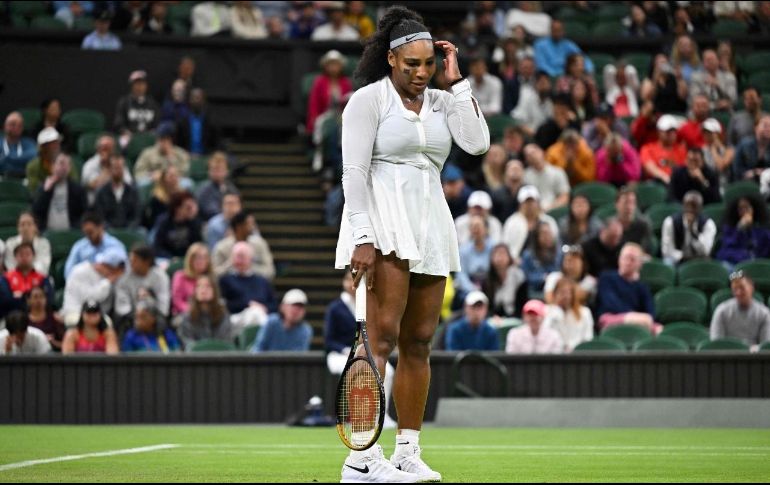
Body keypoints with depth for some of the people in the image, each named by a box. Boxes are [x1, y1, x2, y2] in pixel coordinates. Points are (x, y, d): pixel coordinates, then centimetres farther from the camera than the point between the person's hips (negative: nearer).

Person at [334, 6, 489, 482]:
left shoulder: (442, 101, 15)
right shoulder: (368, 99, -1)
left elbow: (477, 142, 0)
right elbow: (354, 172, -8)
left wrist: (457, 82, 1)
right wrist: (362, 238, -18)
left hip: (430, 225, 6)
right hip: (384, 226, -6)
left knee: (419, 343, 4)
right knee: (382, 336, -16)